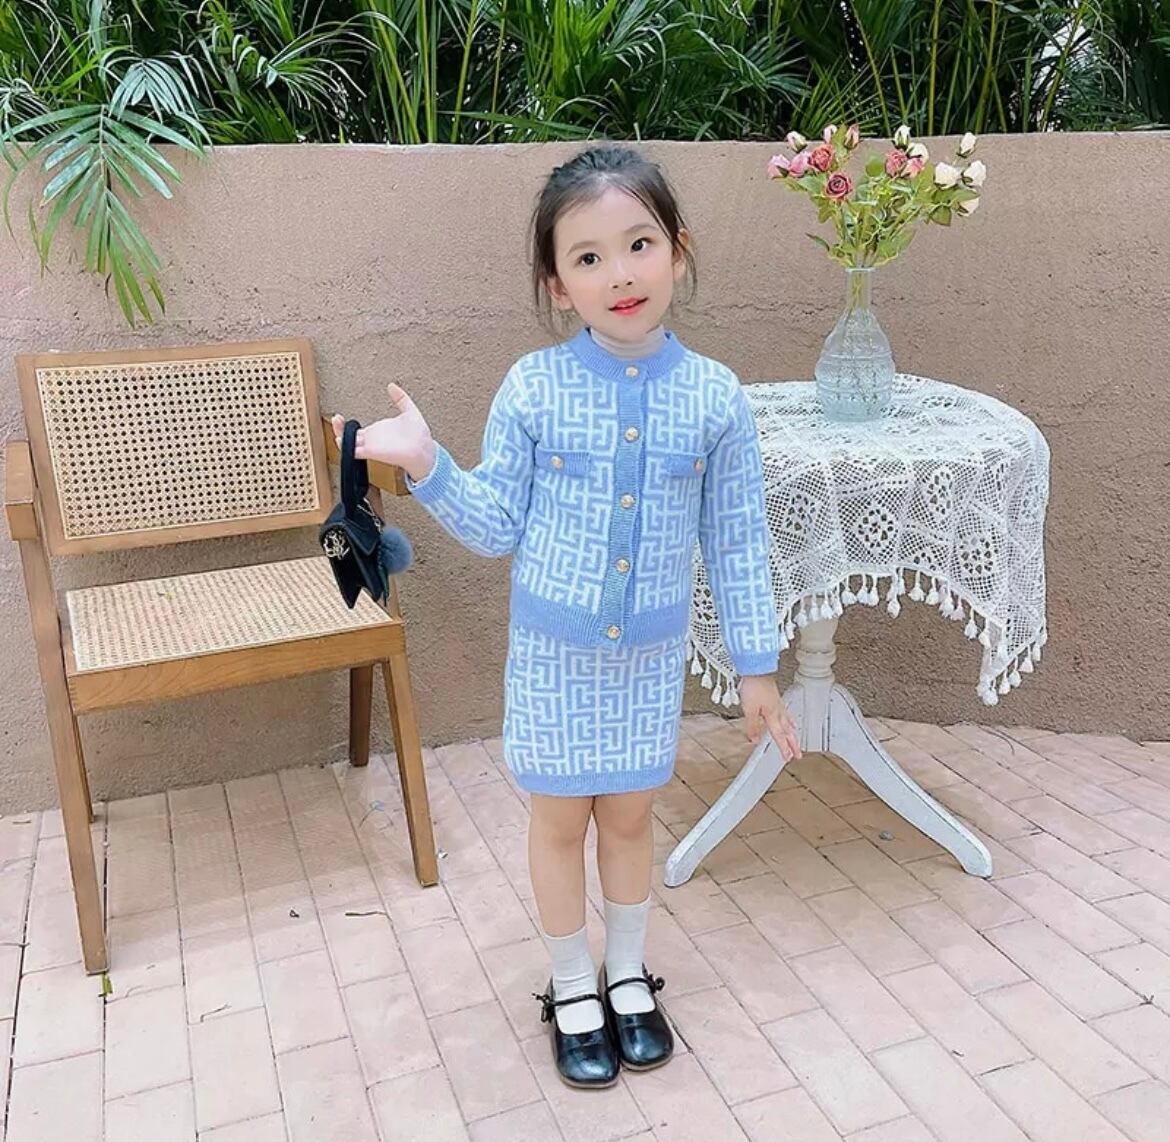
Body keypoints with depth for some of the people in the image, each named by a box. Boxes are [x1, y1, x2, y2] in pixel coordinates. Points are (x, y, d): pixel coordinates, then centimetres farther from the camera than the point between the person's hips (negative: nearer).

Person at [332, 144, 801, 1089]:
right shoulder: (532, 388, -11)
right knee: (560, 819, 14)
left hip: (652, 655, 1)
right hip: (554, 652, 0)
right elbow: (498, 527, -4)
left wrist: (757, 663, 1)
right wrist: (427, 464, -19)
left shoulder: (715, 397, -9)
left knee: (630, 814, 17)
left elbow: (738, 542, -2)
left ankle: (629, 974, 42)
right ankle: (573, 988, 37)